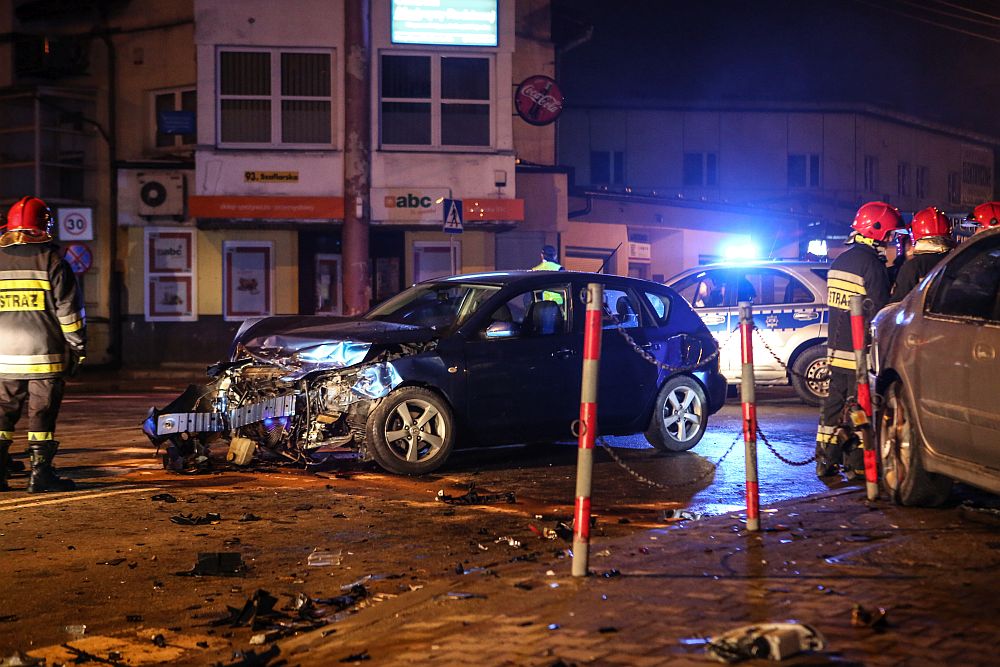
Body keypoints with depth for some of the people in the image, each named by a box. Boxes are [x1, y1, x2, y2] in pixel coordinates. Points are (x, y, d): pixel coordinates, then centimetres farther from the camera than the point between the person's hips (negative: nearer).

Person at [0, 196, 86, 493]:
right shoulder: (52, 262, -6)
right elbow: (70, 312, -7)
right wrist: (78, 348, 2)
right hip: (46, 357, -3)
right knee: (42, 416, 3)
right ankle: (41, 474, 4)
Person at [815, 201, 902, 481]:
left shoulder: (839, 262, 12)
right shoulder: (872, 265, -16)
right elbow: (879, 311, -17)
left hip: (836, 349, 8)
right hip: (861, 352, -8)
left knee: (834, 403, 12)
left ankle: (826, 461, 15)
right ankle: (856, 464, 3)